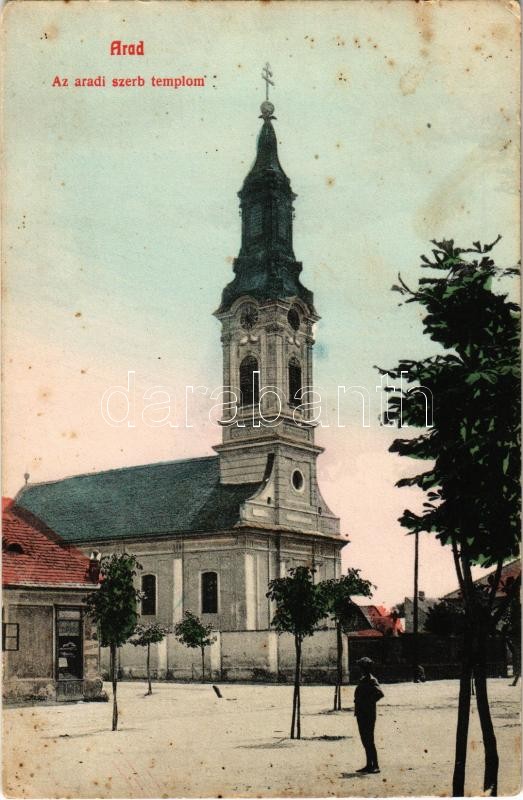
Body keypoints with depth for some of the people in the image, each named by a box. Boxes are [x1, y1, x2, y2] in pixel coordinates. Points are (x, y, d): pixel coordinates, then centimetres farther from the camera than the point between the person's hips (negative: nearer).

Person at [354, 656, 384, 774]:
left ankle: (375, 766, -3)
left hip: (368, 715, -10)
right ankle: (369, 765, 20)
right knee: (365, 740, 13)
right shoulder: (363, 680, 15)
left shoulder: (371, 680, -14)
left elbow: (380, 693, -30)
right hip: (361, 714, 10)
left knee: (369, 741, -7)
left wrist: (369, 702, -20)